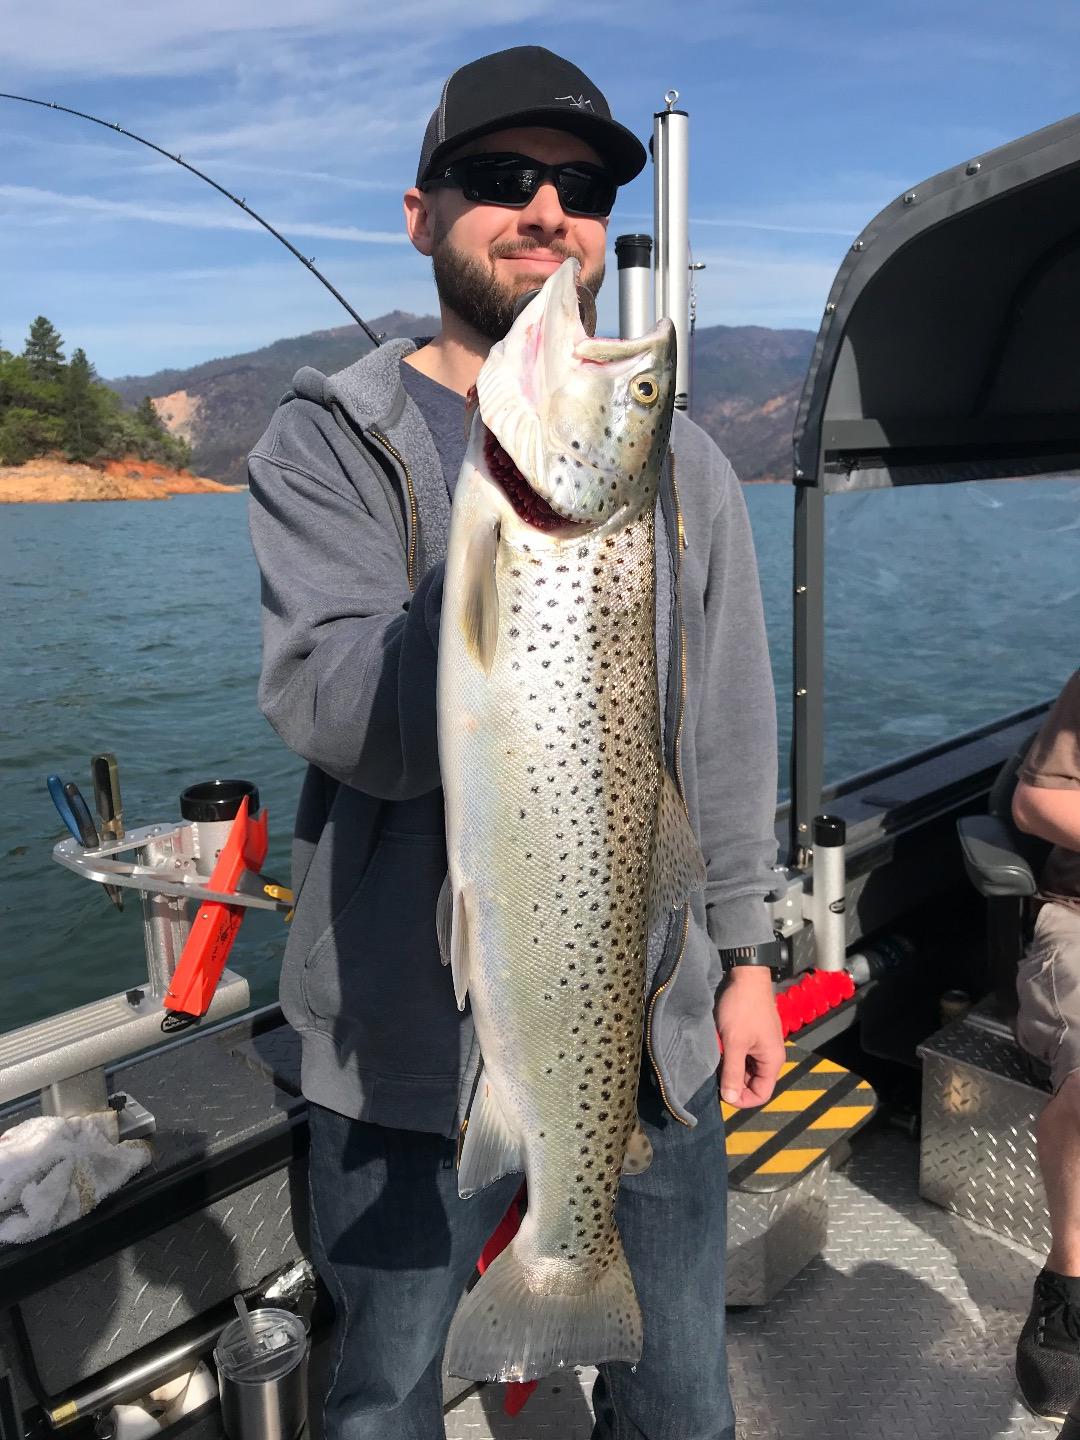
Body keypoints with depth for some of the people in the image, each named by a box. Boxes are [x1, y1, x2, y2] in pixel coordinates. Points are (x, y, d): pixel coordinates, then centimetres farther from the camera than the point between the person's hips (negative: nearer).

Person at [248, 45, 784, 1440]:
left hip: (653, 1024, 3)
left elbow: (730, 733, 9)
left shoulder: (680, 462, 5)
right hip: (415, 1037, -2)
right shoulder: (328, 446, -5)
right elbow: (349, 723, -19)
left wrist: (744, 951, 8)